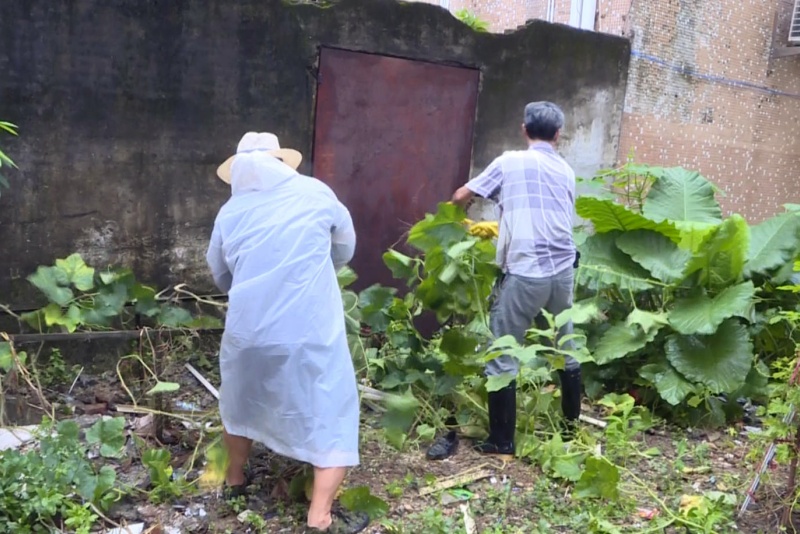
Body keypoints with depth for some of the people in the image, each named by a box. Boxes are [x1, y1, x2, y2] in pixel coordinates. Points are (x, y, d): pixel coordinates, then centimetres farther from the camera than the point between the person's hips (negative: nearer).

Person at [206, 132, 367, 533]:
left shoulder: (229, 213, 8)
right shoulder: (314, 194, 1)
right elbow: (345, 249, 15)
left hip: (248, 330, 4)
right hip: (309, 332, -4)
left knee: (243, 401, 27)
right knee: (332, 413, 8)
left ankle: (235, 479, 45)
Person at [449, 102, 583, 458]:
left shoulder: (510, 162, -1)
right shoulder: (566, 171, 13)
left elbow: (461, 197, 6)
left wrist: (459, 212, 31)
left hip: (524, 273, -6)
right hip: (563, 270, 6)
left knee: (502, 358, 3)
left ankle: (501, 442, 7)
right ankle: (571, 427, 33)